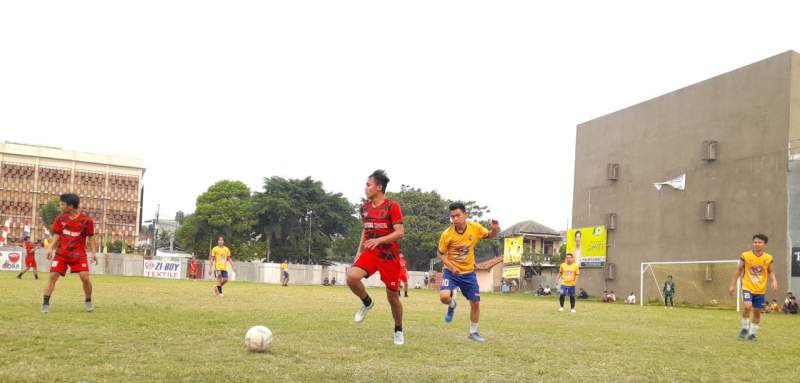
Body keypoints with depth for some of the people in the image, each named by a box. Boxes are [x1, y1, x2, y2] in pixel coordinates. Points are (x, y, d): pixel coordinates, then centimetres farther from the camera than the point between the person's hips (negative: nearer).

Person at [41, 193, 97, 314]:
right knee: (53, 276, -7)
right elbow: (56, 236, 8)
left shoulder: (86, 220, -5)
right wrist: (51, 248, -5)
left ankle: (88, 301, 12)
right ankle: (45, 304, 0)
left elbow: (91, 237, 3)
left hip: (78, 255, -2)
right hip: (61, 254, 2)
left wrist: (93, 252, -4)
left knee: (85, 277, -11)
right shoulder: (60, 219, 3)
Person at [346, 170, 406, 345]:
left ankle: (398, 330, 26)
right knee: (352, 276, -24)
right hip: (370, 253, 4)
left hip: (389, 256, -4)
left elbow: (400, 232, -17)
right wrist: (359, 252, 13)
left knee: (392, 295, 2)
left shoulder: (392, 206, -11)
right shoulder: (364, 208, 7)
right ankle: (367, 303, 5)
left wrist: (379, 240, -29)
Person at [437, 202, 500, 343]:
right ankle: (452, 305, 13)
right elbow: (441, 254, -6)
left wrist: (495, 230, -17)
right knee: (444, 297, -25)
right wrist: (451, 267, -21)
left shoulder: (475, 228, -12)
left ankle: (473, 332, 28)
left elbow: (489, 236, 7)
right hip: (451, 271, -2)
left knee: (475, 303, 6)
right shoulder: (447, 234, -18)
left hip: (469, 273, 2)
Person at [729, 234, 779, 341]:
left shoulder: (768, 258, -3)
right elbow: (739, 270, 3)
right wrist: (733, 284, 4)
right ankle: (745, 328, 0)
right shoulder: (746, 255, -8)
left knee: (757, 311, 8)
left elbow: (770, 272, 11)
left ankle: (752, 333, 26)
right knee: (747, 306, -22)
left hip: (760, 290, 2)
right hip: (747, 288, -2)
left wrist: (774, 281, -10)